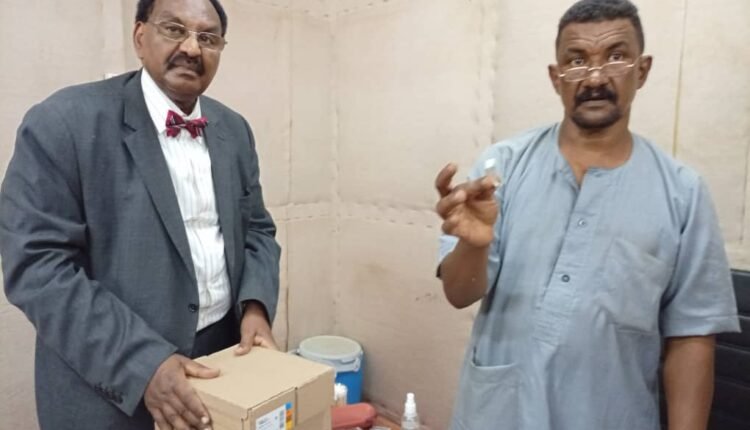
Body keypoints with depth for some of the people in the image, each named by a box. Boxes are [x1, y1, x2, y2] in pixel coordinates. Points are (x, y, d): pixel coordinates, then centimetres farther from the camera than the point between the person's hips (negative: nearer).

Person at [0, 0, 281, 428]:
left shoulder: (234, 130, 5)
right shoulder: (64, 121, -13)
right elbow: (38, 265, -17)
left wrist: (255, 306, -9)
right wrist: (142, 364, -24)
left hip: (226, 354, 6)